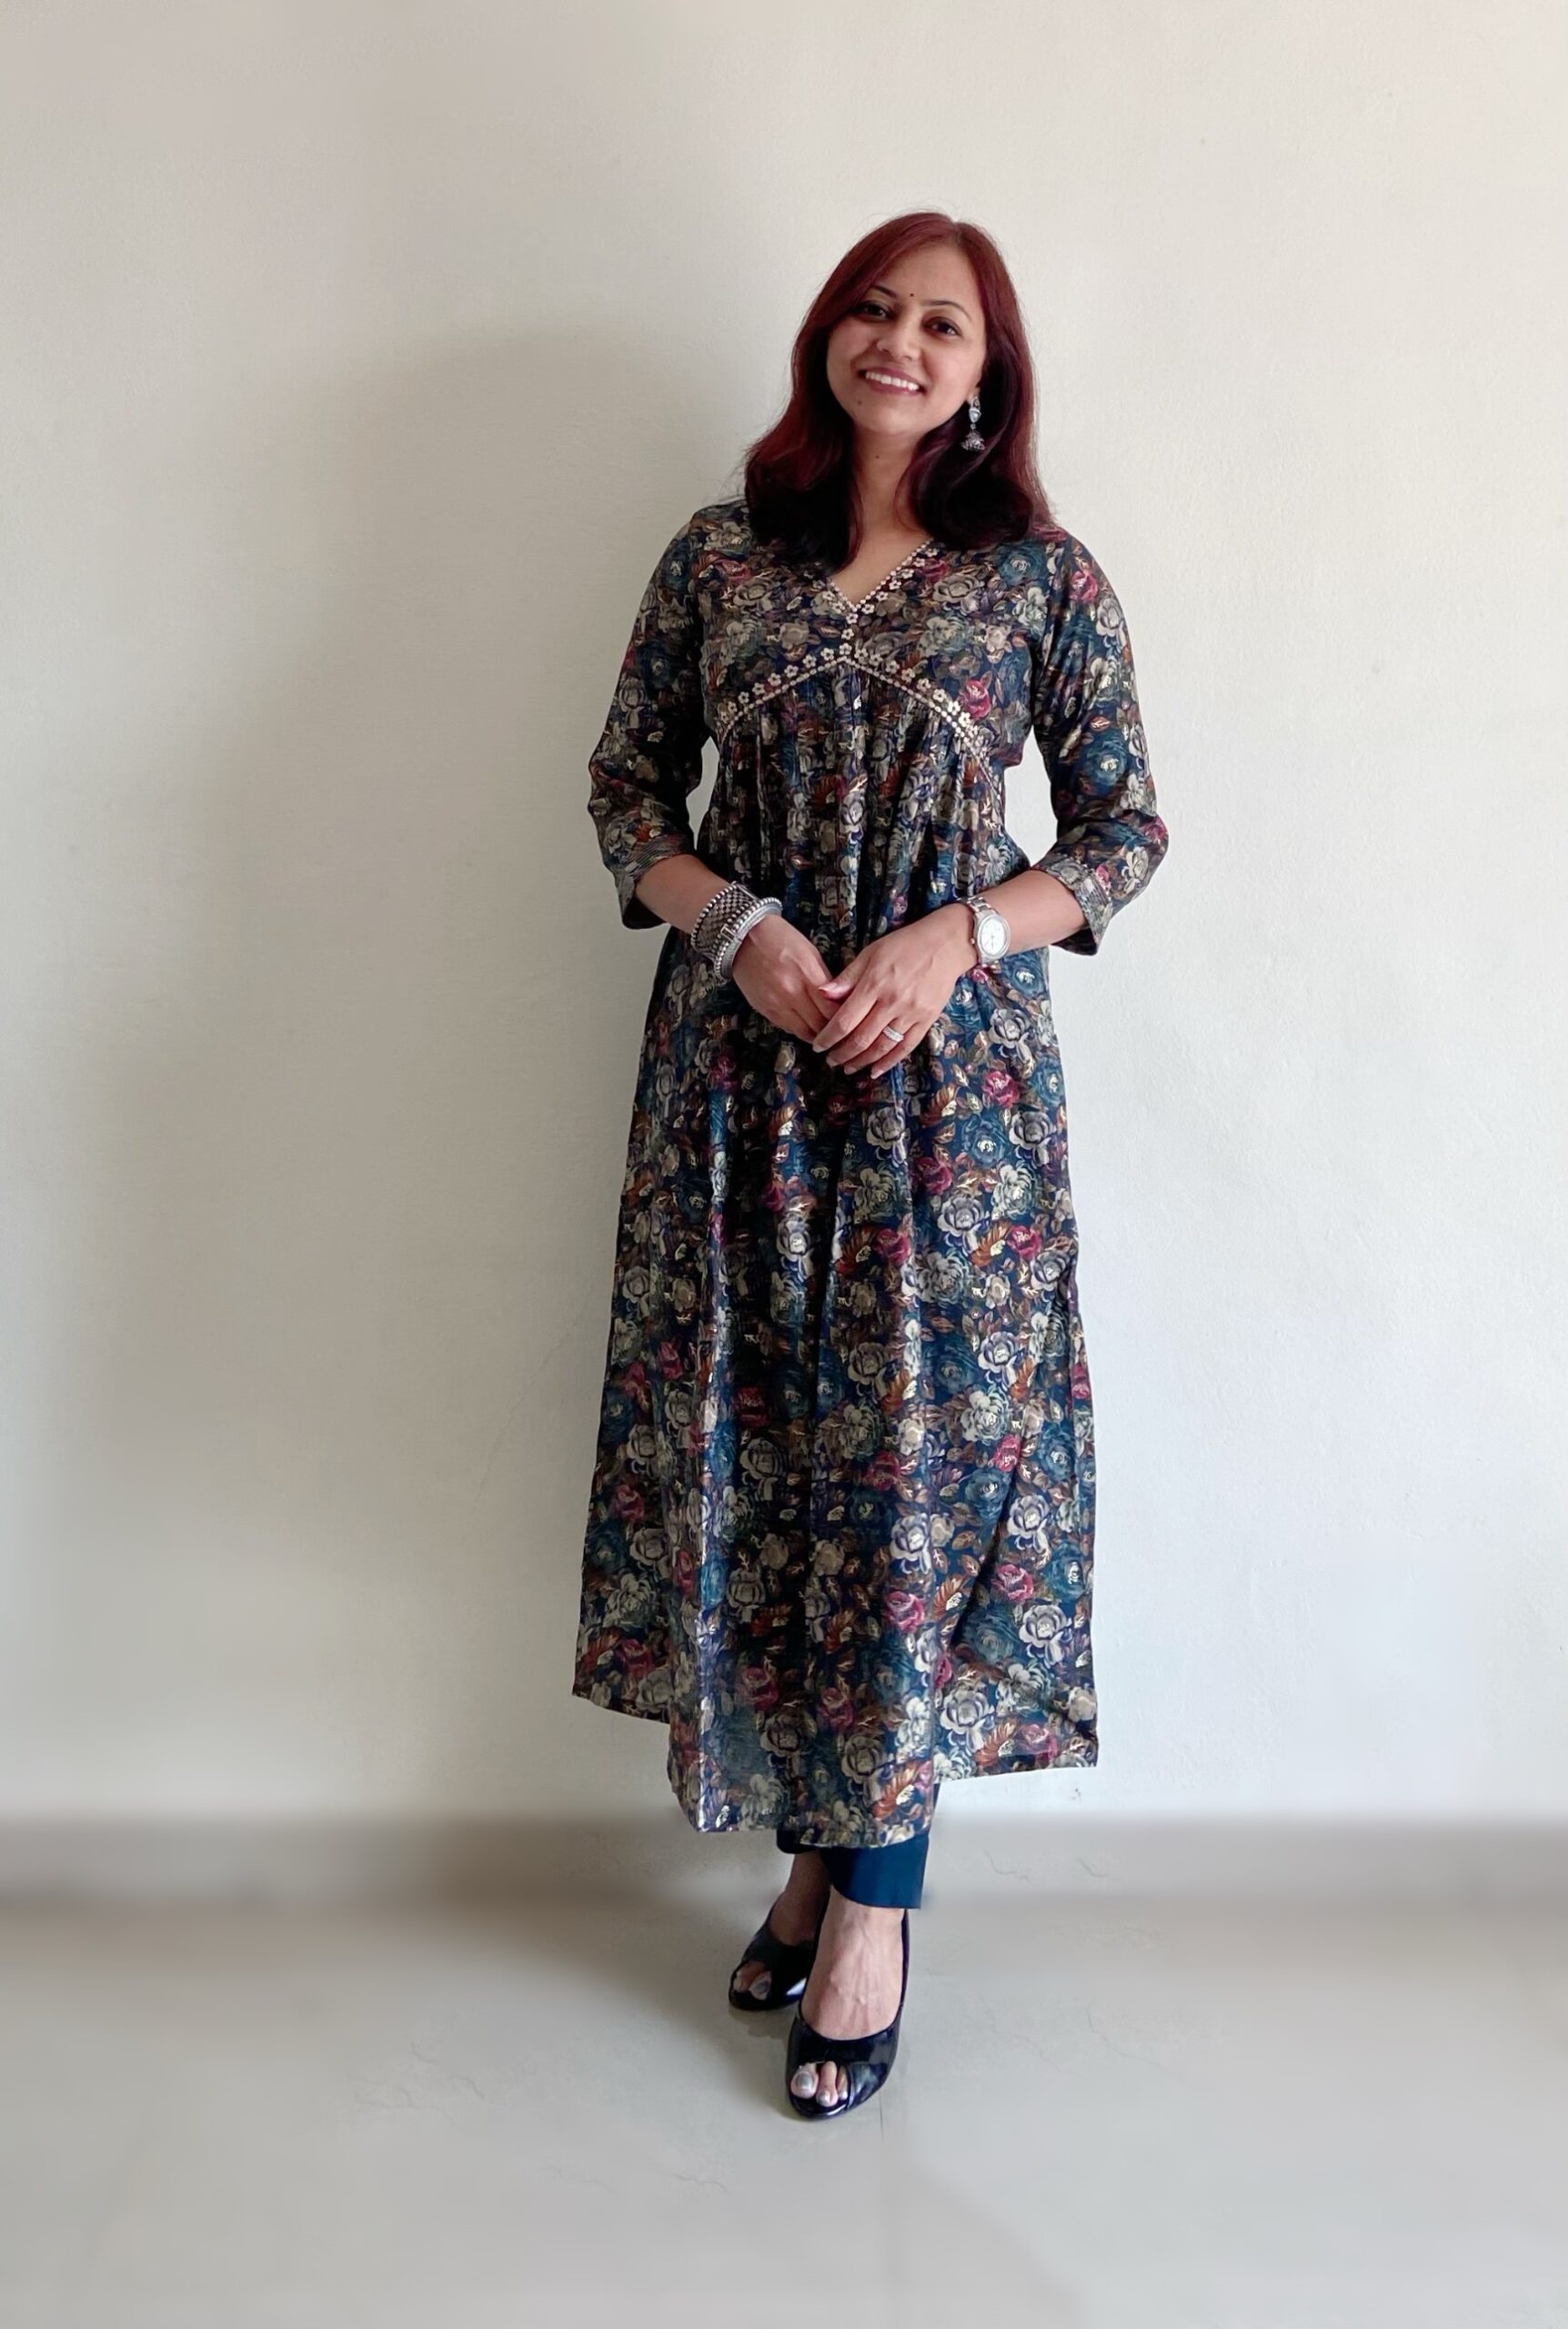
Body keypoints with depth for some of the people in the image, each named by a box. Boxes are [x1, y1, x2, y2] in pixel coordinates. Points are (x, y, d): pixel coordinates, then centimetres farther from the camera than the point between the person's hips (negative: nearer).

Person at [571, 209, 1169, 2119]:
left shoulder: (1041, 577, 4)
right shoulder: (716, 557, 9)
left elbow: (1125, 830, 4)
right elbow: (627, 789, 10)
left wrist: (955, 940, -12)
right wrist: (738, 924, -9)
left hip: (950, 1068, -2)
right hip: (740, 1064, 3)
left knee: (917, 1453, -1)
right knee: (752, 1441, 6)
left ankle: (874, 1904, 14)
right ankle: (817, 1839, 26)